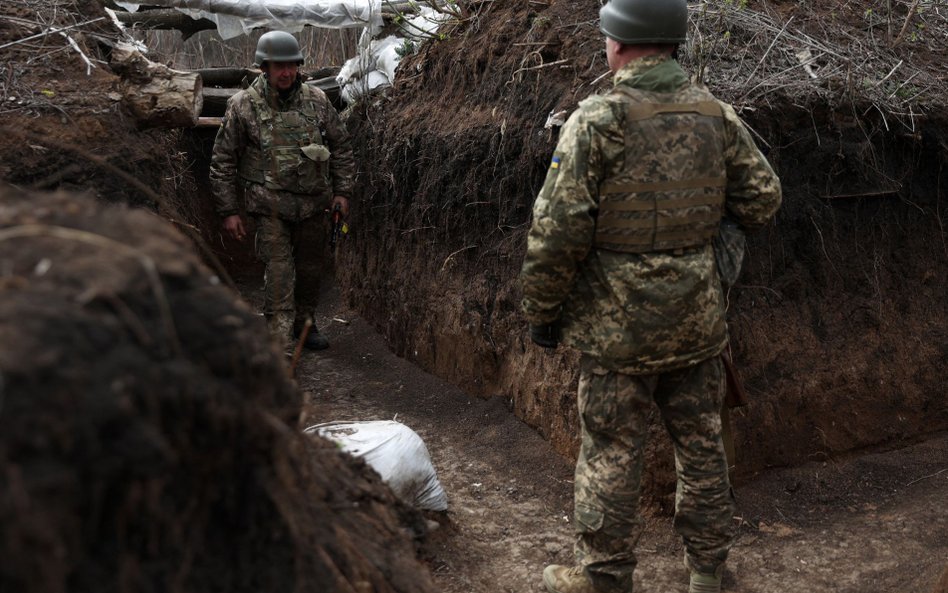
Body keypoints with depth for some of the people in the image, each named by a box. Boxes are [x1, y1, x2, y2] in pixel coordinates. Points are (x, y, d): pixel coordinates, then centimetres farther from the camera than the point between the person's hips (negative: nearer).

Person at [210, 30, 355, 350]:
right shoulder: (243, 106, -4)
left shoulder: (317, 100, 4)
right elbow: (223, 162, -1)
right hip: (271, 205, -4)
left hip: (314, 202, 4)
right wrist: (228, 211, -4)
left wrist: (342, 191, 7)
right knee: (280, 268, -11)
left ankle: (303, 323, 34)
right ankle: (279, 342, -8)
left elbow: (341, 147, 14)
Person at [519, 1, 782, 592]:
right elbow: (763, 200, 7)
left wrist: (542, 310, -3)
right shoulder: (717, 115, 0)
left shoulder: (597, 121, -14)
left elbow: (558, 230, -16)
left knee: (610, 453, 7)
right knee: (701, 442, 17)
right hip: (698, 321, 5)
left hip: (619, 324, -4)